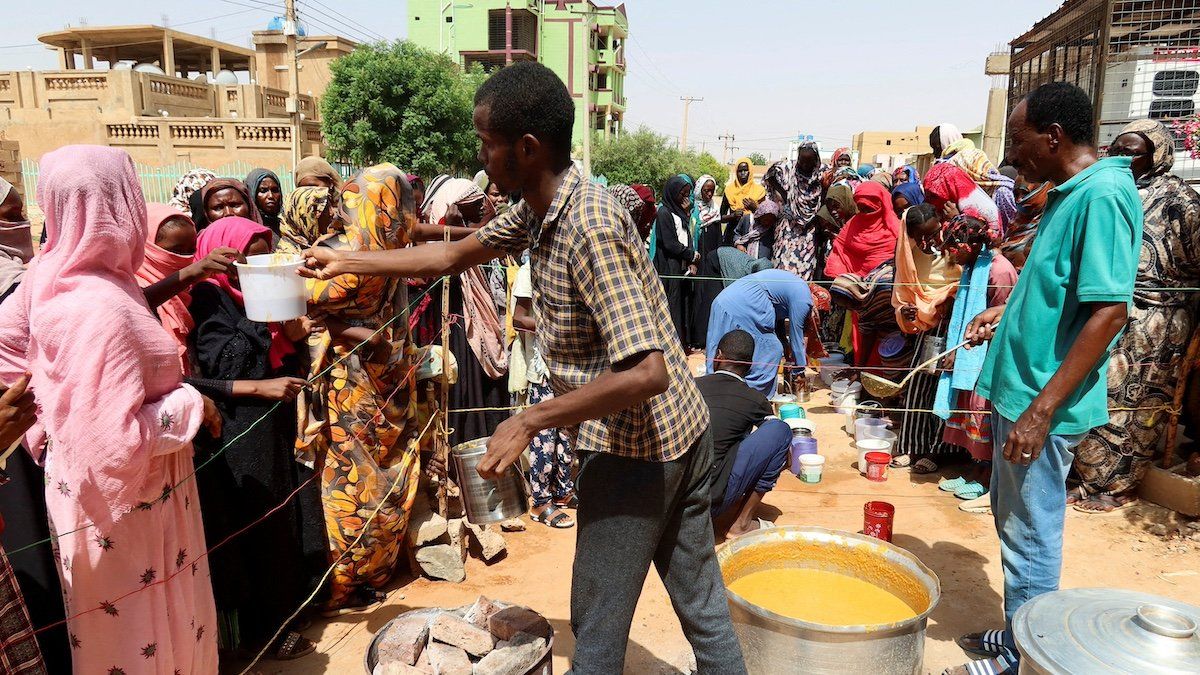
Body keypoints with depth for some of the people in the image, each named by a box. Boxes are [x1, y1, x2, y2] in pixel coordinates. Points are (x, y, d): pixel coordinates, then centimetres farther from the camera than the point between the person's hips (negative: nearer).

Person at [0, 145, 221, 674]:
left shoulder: (50, 272, -6)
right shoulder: (103, 306, -31)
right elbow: (118, 442, -32)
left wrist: (51, 413, 9)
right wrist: (190, 404, -18)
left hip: (78, 480, 8)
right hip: (126, 502, -8)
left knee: (108, 623, 28)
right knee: (143, 626, 14)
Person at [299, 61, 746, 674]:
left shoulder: (589, 226, -24)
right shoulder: (538, 211, 4)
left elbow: (646, 372, -29)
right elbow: (452, 255, 17)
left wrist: (530, 420, -24)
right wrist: (346, 261, 20)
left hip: (633, 449, -9)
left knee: (597, 625, 11)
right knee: (702, 605, 20)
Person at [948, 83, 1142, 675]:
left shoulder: (1103, 196, -19)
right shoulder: (1069, 194, 10)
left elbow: (1110, 311, -25)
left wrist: (1042, 411, -26)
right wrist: (1007, 311, 12)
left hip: (1042, 403, -10)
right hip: (1019, 388, 10)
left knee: (1030, 537, 5)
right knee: (1013, 523, 21)